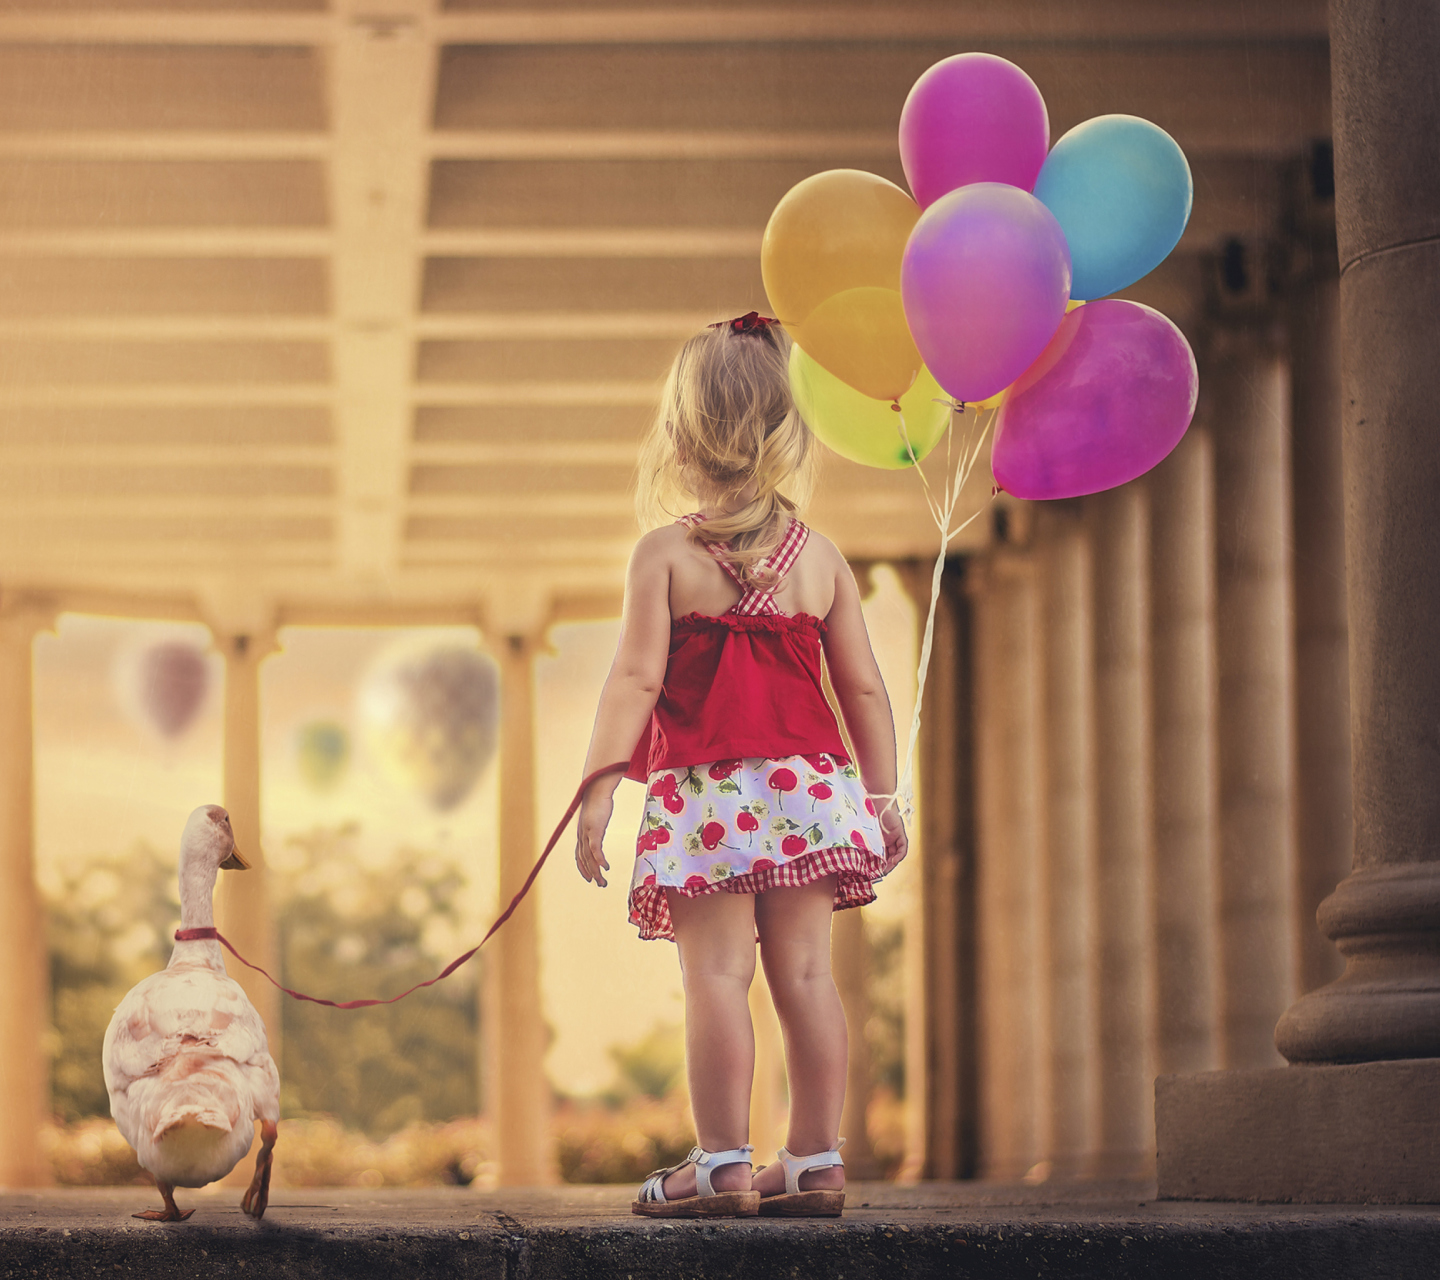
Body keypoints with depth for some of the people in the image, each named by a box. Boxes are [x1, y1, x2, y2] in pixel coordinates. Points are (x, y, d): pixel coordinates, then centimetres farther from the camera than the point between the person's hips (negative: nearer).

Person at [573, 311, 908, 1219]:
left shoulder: (666, 554, -3)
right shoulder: (821, 557, 8)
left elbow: (637, 678, -9)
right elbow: (863, 687, 8)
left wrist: (599, 788, -8)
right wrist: (882, 794, 15)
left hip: (702, 792, -3)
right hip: (808, 784, 4)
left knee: (717, 972, -5)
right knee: (805, 970, 5)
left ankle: (724, 1164, -9)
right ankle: (818, 1162, 6)